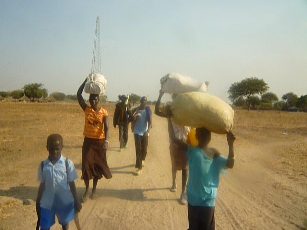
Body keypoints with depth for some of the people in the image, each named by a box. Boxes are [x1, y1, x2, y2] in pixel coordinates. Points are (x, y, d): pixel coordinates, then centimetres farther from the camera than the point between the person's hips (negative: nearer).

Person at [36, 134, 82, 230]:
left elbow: (71, 183, -4)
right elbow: (42, 185, 5)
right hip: (47, 202, 1)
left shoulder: (67, 163, -9)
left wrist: (76, 201, -3)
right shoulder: (43, 165, -3)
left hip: (64, 202, -1)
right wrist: (37, 202, 8)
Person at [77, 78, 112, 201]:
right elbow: (78, 95, -8)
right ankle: (86, 189, 17)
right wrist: (86, 80, -12)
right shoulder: (86, 109, -2)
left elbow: (106, 127, -12)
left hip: (100, 141, -1)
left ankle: (94, 189, 25)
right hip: (88, 140, 1)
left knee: (97, 165, 9)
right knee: (86, 165, 0)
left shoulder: (104, 112, -6)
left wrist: (106, 141, -28)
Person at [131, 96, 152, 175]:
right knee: (138, 150, -6)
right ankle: (139, 167, -2)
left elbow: (149, 121, -7)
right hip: (137, 132, -1)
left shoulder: (148, 110, -3)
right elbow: (132, 121, 2)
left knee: (144, 149, 10)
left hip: (145, 132, 1)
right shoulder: (135, 110, -4)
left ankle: (142, 159, 43)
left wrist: (148, 130, -20)